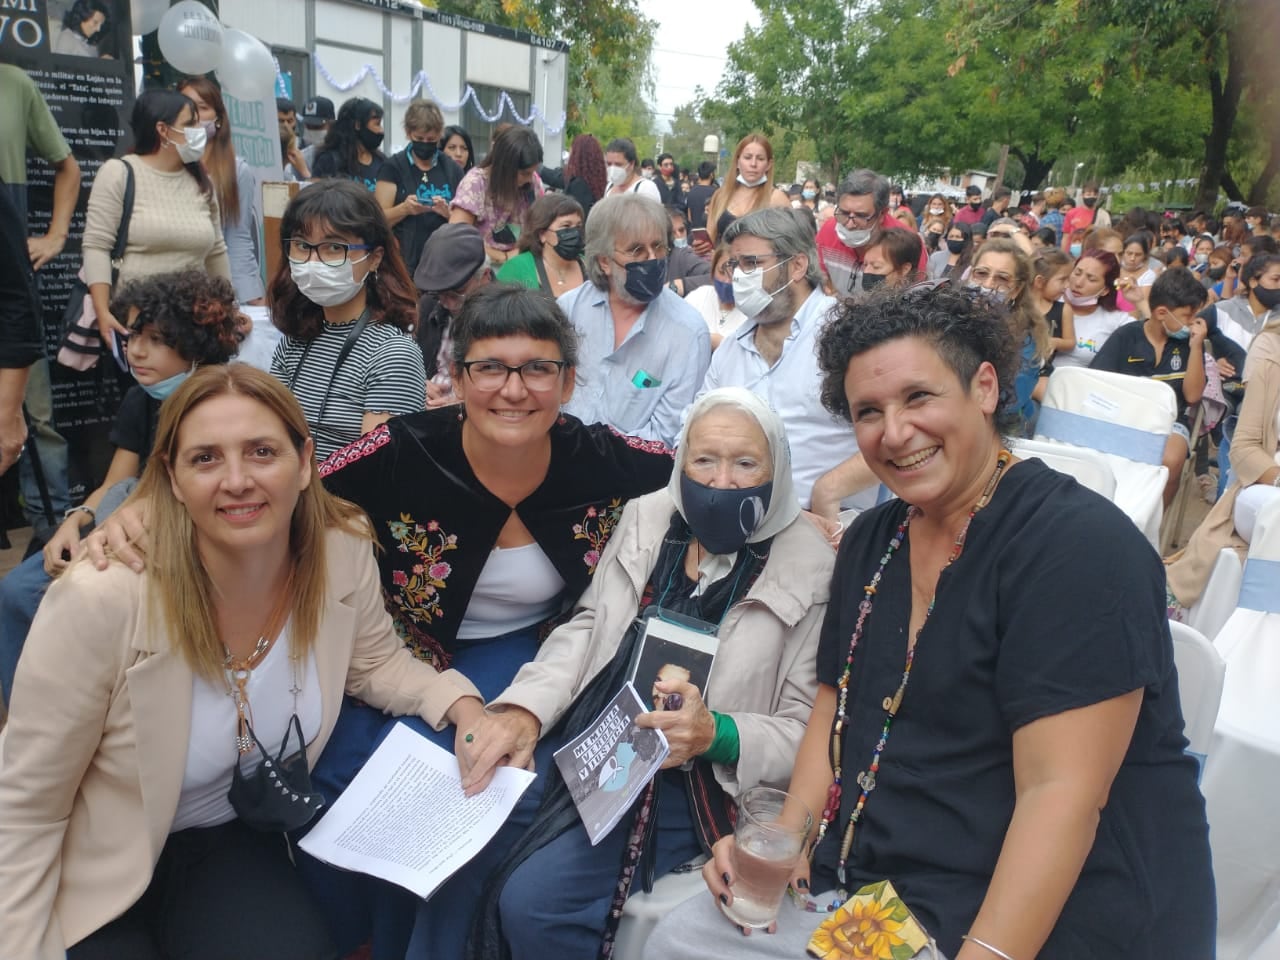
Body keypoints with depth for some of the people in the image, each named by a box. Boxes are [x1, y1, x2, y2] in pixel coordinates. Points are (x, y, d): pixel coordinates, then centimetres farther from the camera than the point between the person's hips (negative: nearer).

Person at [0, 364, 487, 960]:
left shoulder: (343, 551, -18)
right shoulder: (104, 597, -30)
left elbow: (374, 662, 3)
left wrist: (463, 704, -13)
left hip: (229, 838, 4)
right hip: (95, 866, -3)